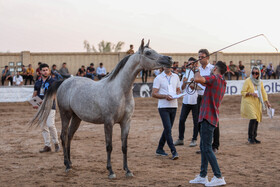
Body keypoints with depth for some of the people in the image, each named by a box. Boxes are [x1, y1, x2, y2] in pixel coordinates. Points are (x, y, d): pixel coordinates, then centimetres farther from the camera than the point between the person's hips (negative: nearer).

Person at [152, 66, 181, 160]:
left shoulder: (176, 77, 11)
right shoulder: (159, 78, -4)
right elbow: (153, 94, -6)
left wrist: (177, 94, -3)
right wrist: (165, 96, -20)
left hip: (173, 106, 5)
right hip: (163, 106, -5)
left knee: (167, 129, 11)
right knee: (168, 129, -12)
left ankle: (160, 149, 24)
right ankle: (174, 152, -13)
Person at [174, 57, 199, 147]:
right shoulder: (186, 74, 12)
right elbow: (182, 89, 12)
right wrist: (184, 83, -8)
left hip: (195, 101, -4)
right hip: (186, 100, 4)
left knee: (196, 121, 1)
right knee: (181, 120, 3)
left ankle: (194, 140, 10)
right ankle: (180, 139, 13)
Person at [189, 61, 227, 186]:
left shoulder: (214, 78, -13)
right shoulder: (222, 83, 16)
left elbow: (197, 79, -29)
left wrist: (197, 71, -7)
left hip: (208, 117, -10)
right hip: (210, 118, 10)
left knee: (207, 148, -10)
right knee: (203, 147, 15)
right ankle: (203, 176, 21)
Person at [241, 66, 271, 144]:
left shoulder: (260, 82, 11)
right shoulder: (248, 81, -6)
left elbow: (263, 92, 15)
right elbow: (243, 92, -6)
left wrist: (267, 102, 6)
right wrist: (251, 93, -21)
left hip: (257, 103, 6)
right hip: (249, 102, -6)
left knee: (257, 120, 4)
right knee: (253, 118, -18)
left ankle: (254, 137, 15)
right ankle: (250, 137, -8)